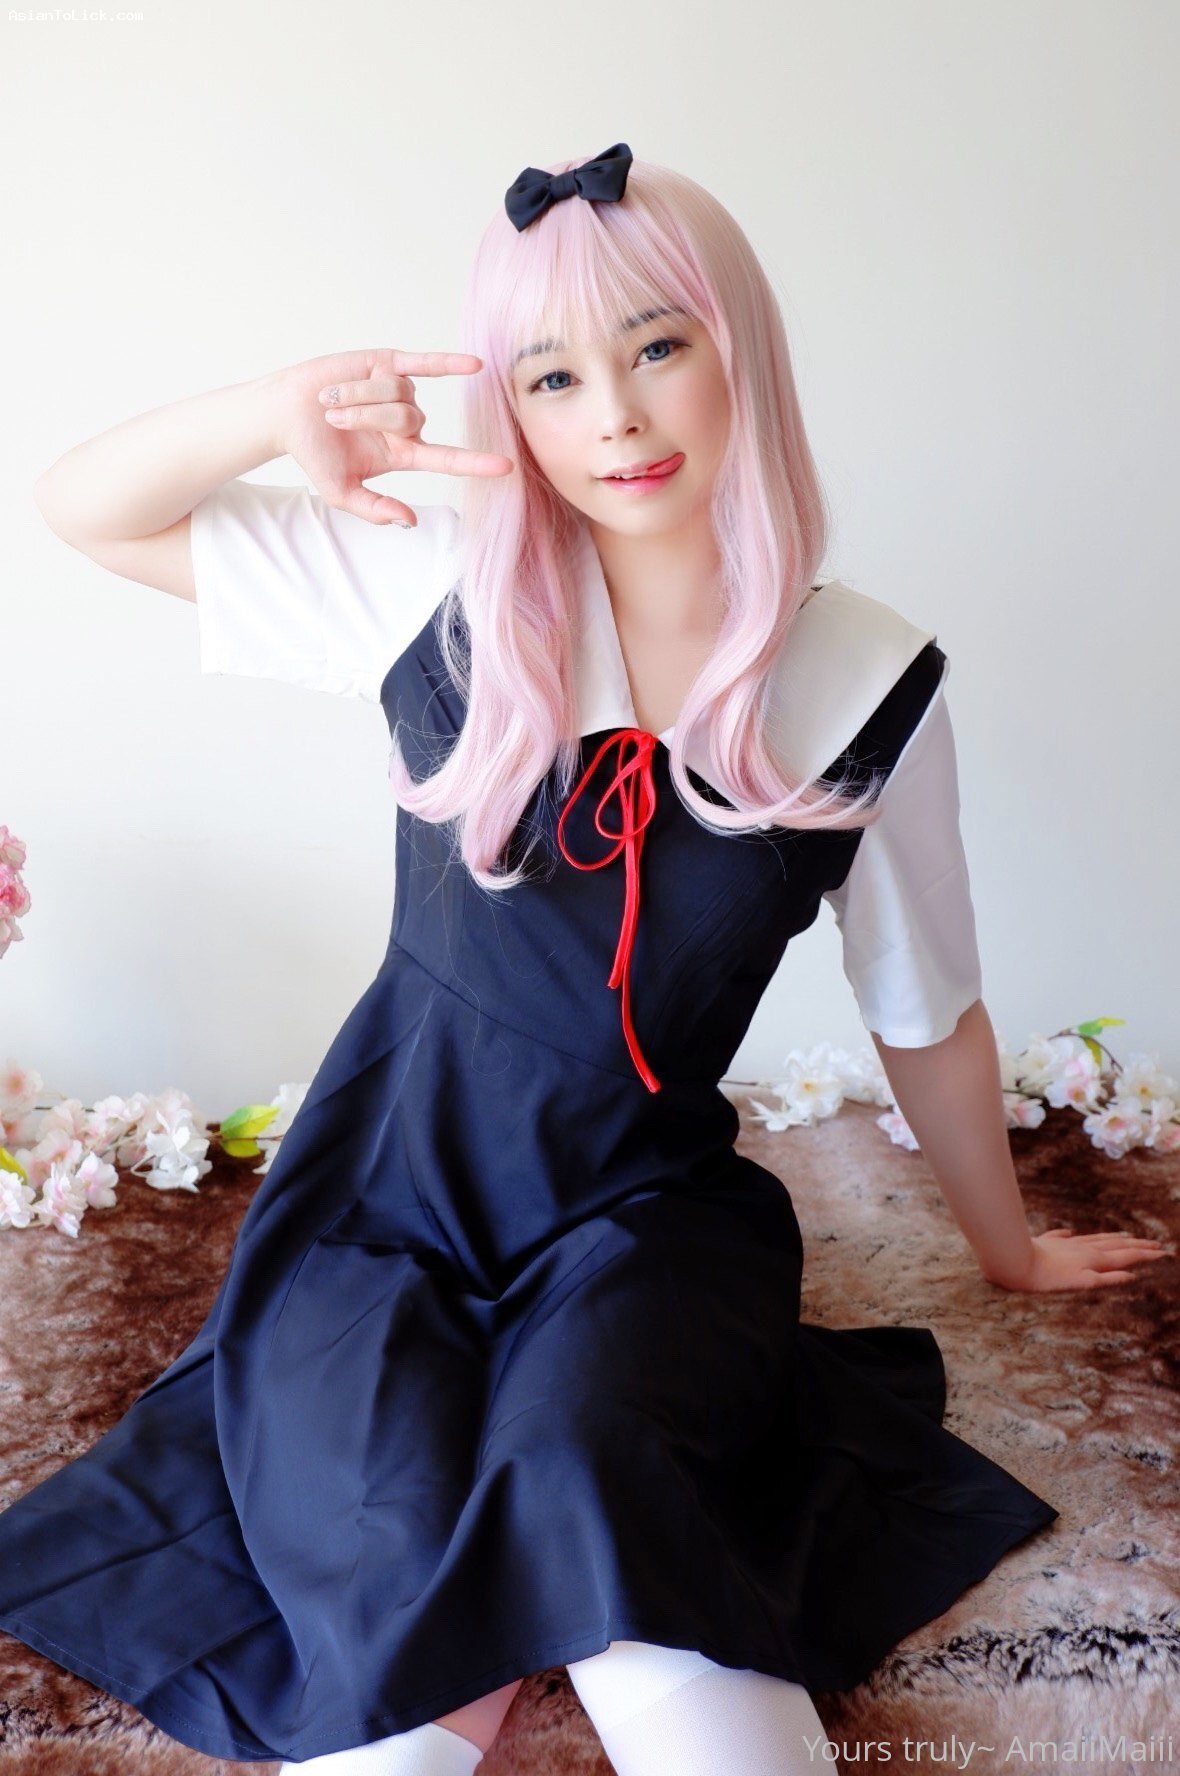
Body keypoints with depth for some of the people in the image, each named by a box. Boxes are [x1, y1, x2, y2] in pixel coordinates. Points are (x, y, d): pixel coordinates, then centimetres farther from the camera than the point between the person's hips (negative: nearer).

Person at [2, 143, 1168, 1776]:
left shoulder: (870, 679, -7)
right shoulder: (446, 596, -7)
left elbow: (927, 1015, 6)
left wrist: (1011, 1247, 18)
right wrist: (285, 410, -21)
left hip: (639, 1212, 0)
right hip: (387, 1184, 1)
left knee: (579, 1467, -30)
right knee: (392, 1558, -24)